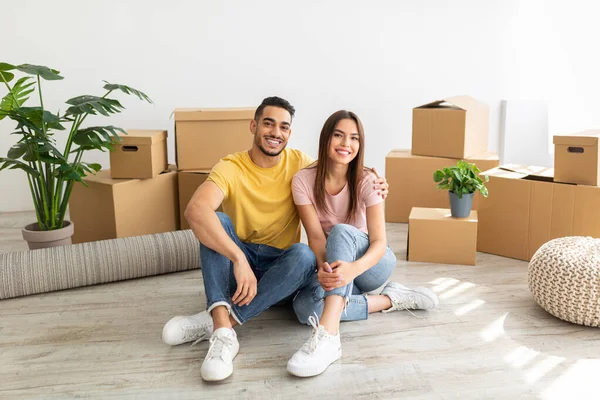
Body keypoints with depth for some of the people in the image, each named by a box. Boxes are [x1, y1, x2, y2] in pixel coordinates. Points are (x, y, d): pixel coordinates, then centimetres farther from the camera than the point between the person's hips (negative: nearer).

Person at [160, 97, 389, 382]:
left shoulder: (300, 163, -2)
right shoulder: (231, 168, -14)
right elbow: (195, 211, -32)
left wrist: (371, 184, -11)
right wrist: (239, 259, -43)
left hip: (281, 270, 1)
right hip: (235, 264, -1)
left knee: (304, 255, -31)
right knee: (214, 221, -27)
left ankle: (214, 321, -30)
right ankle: (223, 331, -42)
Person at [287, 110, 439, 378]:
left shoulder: (367, 181, -14)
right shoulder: (303, 180, -11)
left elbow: (379, 241, -24)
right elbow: (315, 236, -19)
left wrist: (353, 268, -47)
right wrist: (324, 267, -42)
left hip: (370, 264, -2)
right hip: (332, 264, 2)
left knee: (341, 231, -36)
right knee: (305, 307, -32)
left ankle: (328, 335, -51)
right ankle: (389, 299, -15)